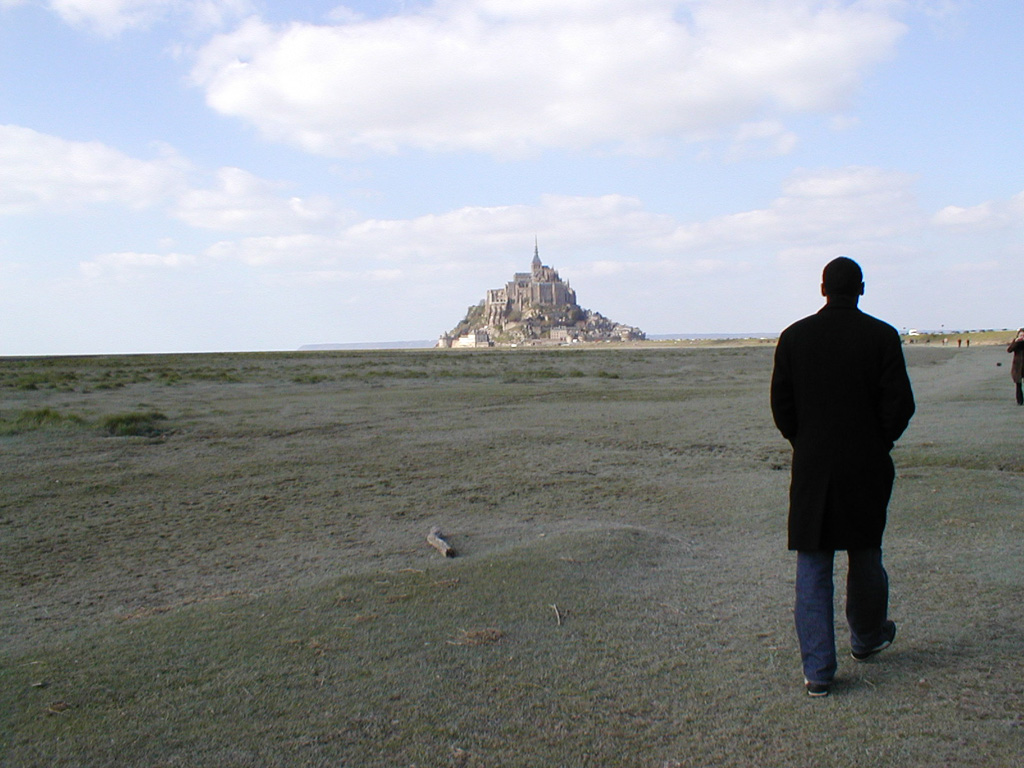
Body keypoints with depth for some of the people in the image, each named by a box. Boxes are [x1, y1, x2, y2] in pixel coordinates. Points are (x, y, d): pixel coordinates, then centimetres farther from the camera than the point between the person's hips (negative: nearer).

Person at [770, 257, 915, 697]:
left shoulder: (794, 337, -2)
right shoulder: (882, 336, -6)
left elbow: (781, 404, 0)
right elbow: (900, 403, -7)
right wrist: (881, 441, 10)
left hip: (812, 467, 0)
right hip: (866, 464, 0)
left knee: (812, 566, 4)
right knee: (865, 556, 19)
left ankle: (817, 669, 3)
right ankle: (867, 638, 40)